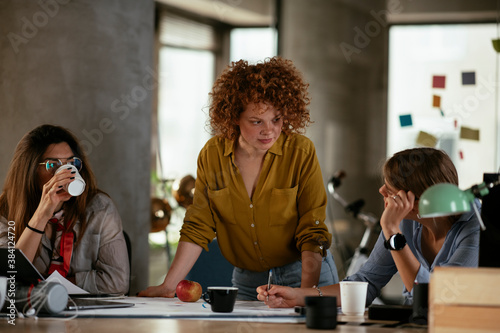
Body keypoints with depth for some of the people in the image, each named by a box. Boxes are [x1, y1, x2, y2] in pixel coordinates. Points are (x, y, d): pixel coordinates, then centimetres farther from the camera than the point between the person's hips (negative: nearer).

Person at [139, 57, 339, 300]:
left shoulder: (301, 152, -10)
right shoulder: (212, 154, -3)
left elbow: (313, 232, -11)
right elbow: (198, 227, 2)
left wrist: (307, 292, -24)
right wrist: (169, 286, -6)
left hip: (305, 273, -3)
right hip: (247, 278, 3)